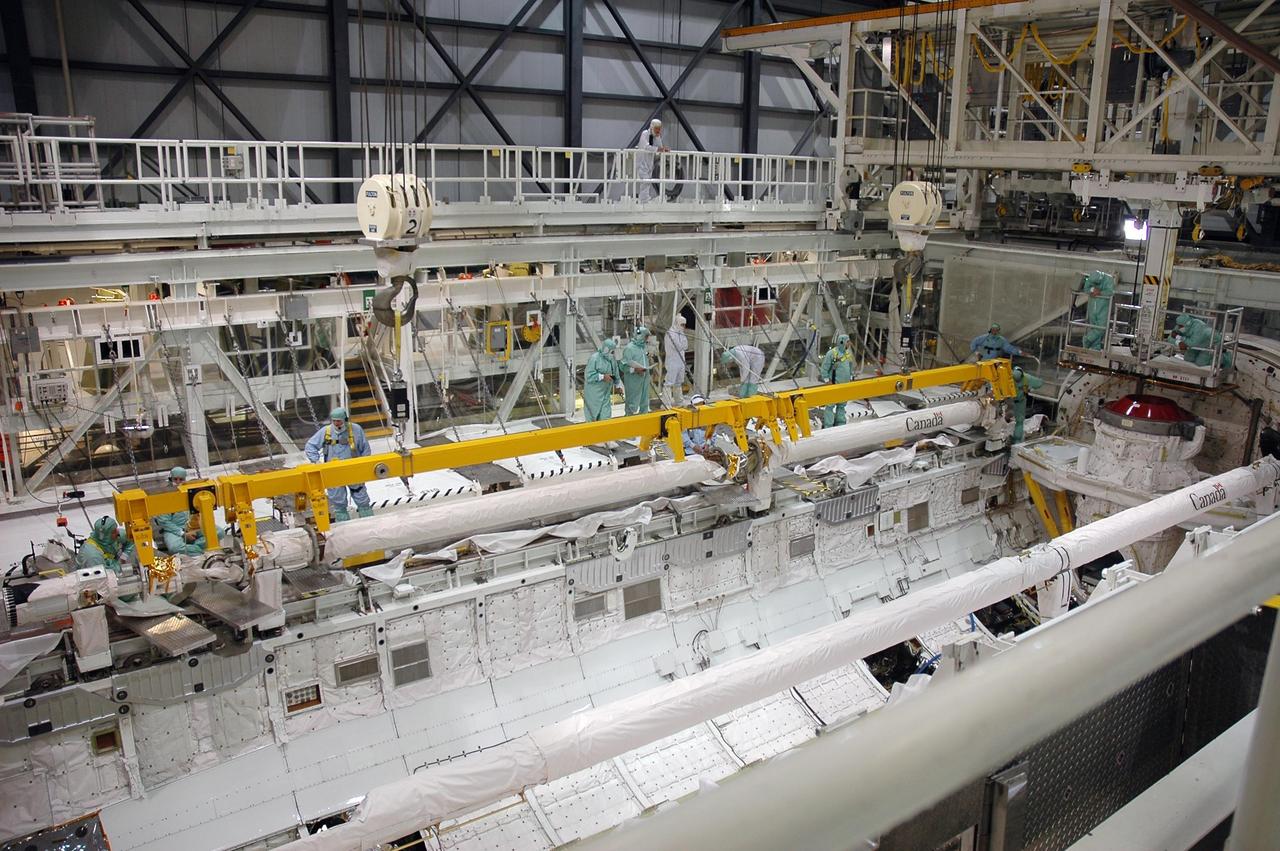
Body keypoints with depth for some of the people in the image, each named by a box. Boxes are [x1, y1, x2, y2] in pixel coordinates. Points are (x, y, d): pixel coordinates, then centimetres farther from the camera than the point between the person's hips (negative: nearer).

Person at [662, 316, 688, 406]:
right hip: (672, 362, -9)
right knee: (669, 383, -12)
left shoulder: (680, 334, 15)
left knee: (678, 383, 17)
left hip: (680, 362, 9)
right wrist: (684, 338, -11)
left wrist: (685, 338, 3)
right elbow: (678, 347, -19)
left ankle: (679, 401, 28)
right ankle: (666, 403, -16)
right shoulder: (670, 333, -12)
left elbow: (685, 347, 15)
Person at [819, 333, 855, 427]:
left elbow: (851, 367, 23)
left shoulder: (849, 352, 10)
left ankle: (840, 424, 24)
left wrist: (851, 378, 18)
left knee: (842, 405, 14)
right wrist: (827, 381, -12)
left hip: (845, 385, 7)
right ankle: (827, 426, -4)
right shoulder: (831, 353, -12)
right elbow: (824, 369, -10)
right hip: (834, 384, -7)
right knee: (830, 405, -6)